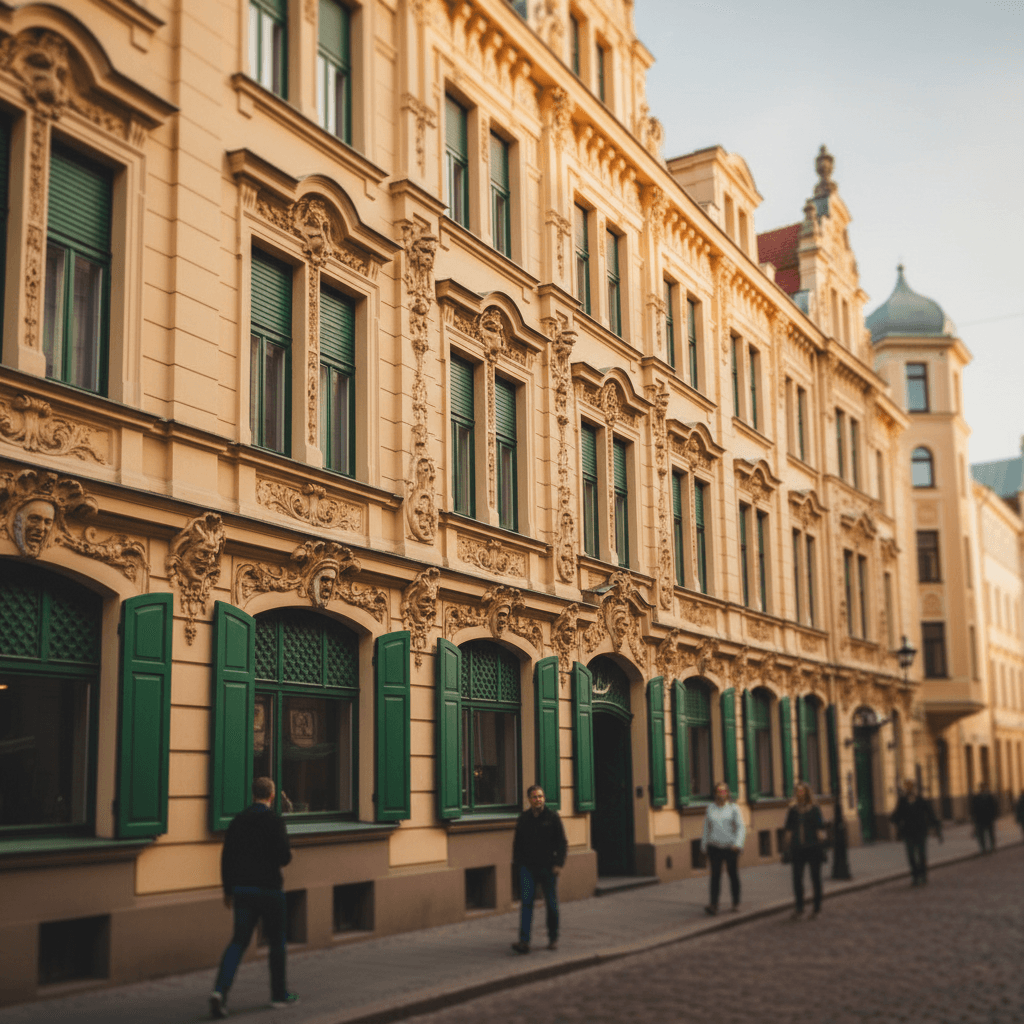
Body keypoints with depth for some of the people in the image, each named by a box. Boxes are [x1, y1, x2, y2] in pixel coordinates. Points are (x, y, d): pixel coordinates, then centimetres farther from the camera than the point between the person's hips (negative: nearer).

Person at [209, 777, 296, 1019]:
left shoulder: (238, 820, 5)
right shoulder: (274, 820, -10)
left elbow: (226, 857, 7)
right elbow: (284, 856, -16)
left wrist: (228, 890, 15)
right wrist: (287, 856, 8)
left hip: (241, 888, 4)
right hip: (269, 888, -4)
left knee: (239, 940, 6)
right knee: (276, 941, 11)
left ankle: (220, 990, -12)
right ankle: (279, 995, 19)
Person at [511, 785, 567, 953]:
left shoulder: (552, 817, -2)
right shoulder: (523, 818, 5)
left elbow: (562, 842, -1)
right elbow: (517, 843, 14)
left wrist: (558, 863, -9)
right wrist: (518, 862, 7)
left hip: (548, 868, -1)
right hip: (528, 867, 1)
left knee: (552, 904, 8)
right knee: (526, 902, -10)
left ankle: (553, 938, 24)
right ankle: (524, 941, -15)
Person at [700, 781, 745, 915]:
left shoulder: (733, 808, 1)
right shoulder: (711, 809, 9)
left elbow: (741, 827, -4)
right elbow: (706, 828, 14)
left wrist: (738, 844, -18)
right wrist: (704, 846, 12)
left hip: (730, 847, -1)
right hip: (714, 847, 1)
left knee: (733, 874, 8)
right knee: (715, 875, -6)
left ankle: (736, 902, 22)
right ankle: (713, 905, -12)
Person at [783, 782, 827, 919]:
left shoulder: (814, 809, -2)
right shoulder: (793, 809, 6)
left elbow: (820, 828, -2)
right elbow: (789, 829, 9)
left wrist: (820, 842, -8)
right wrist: (788, 844, 4)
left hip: (813, 847, -2)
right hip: (797, 848, 3)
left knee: (815, 877, 6)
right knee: (797, 878, 0)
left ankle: (817, 907, 16)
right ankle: (799, 908, 10)